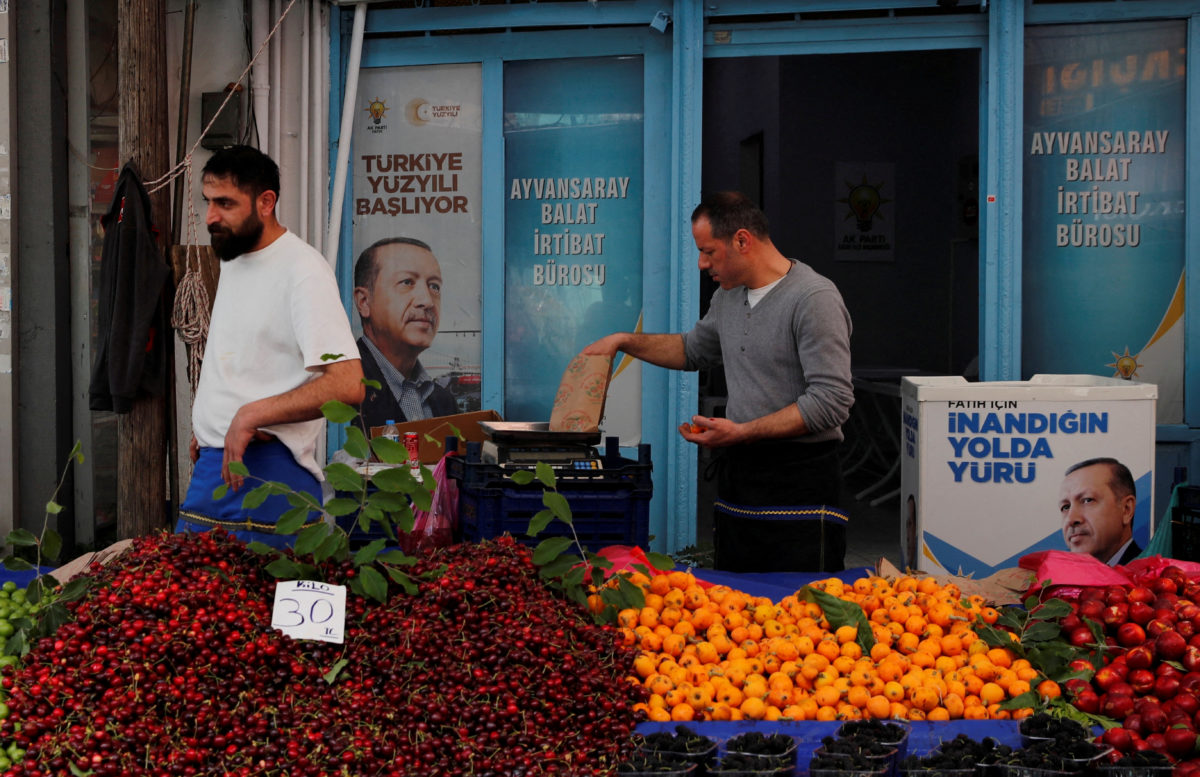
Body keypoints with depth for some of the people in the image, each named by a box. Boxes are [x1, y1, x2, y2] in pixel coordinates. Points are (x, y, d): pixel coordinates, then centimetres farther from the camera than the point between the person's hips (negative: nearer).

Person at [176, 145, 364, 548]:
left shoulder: (303, 272, -14)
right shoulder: (232, 260, 15)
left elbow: (347, 386, -24)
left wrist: (251, 415, -21)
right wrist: (204, 428, 15)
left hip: (266, 467, -9)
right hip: (211, 464, 9)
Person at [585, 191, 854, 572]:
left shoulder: (814, 298, -13)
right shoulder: (728, 296, 14)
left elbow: (832, 402, -19)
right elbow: (694, 349, 35)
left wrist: (742, 432, -20)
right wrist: (624, 341, 26)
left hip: (799, 487, -7)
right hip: (736, 477, 8)